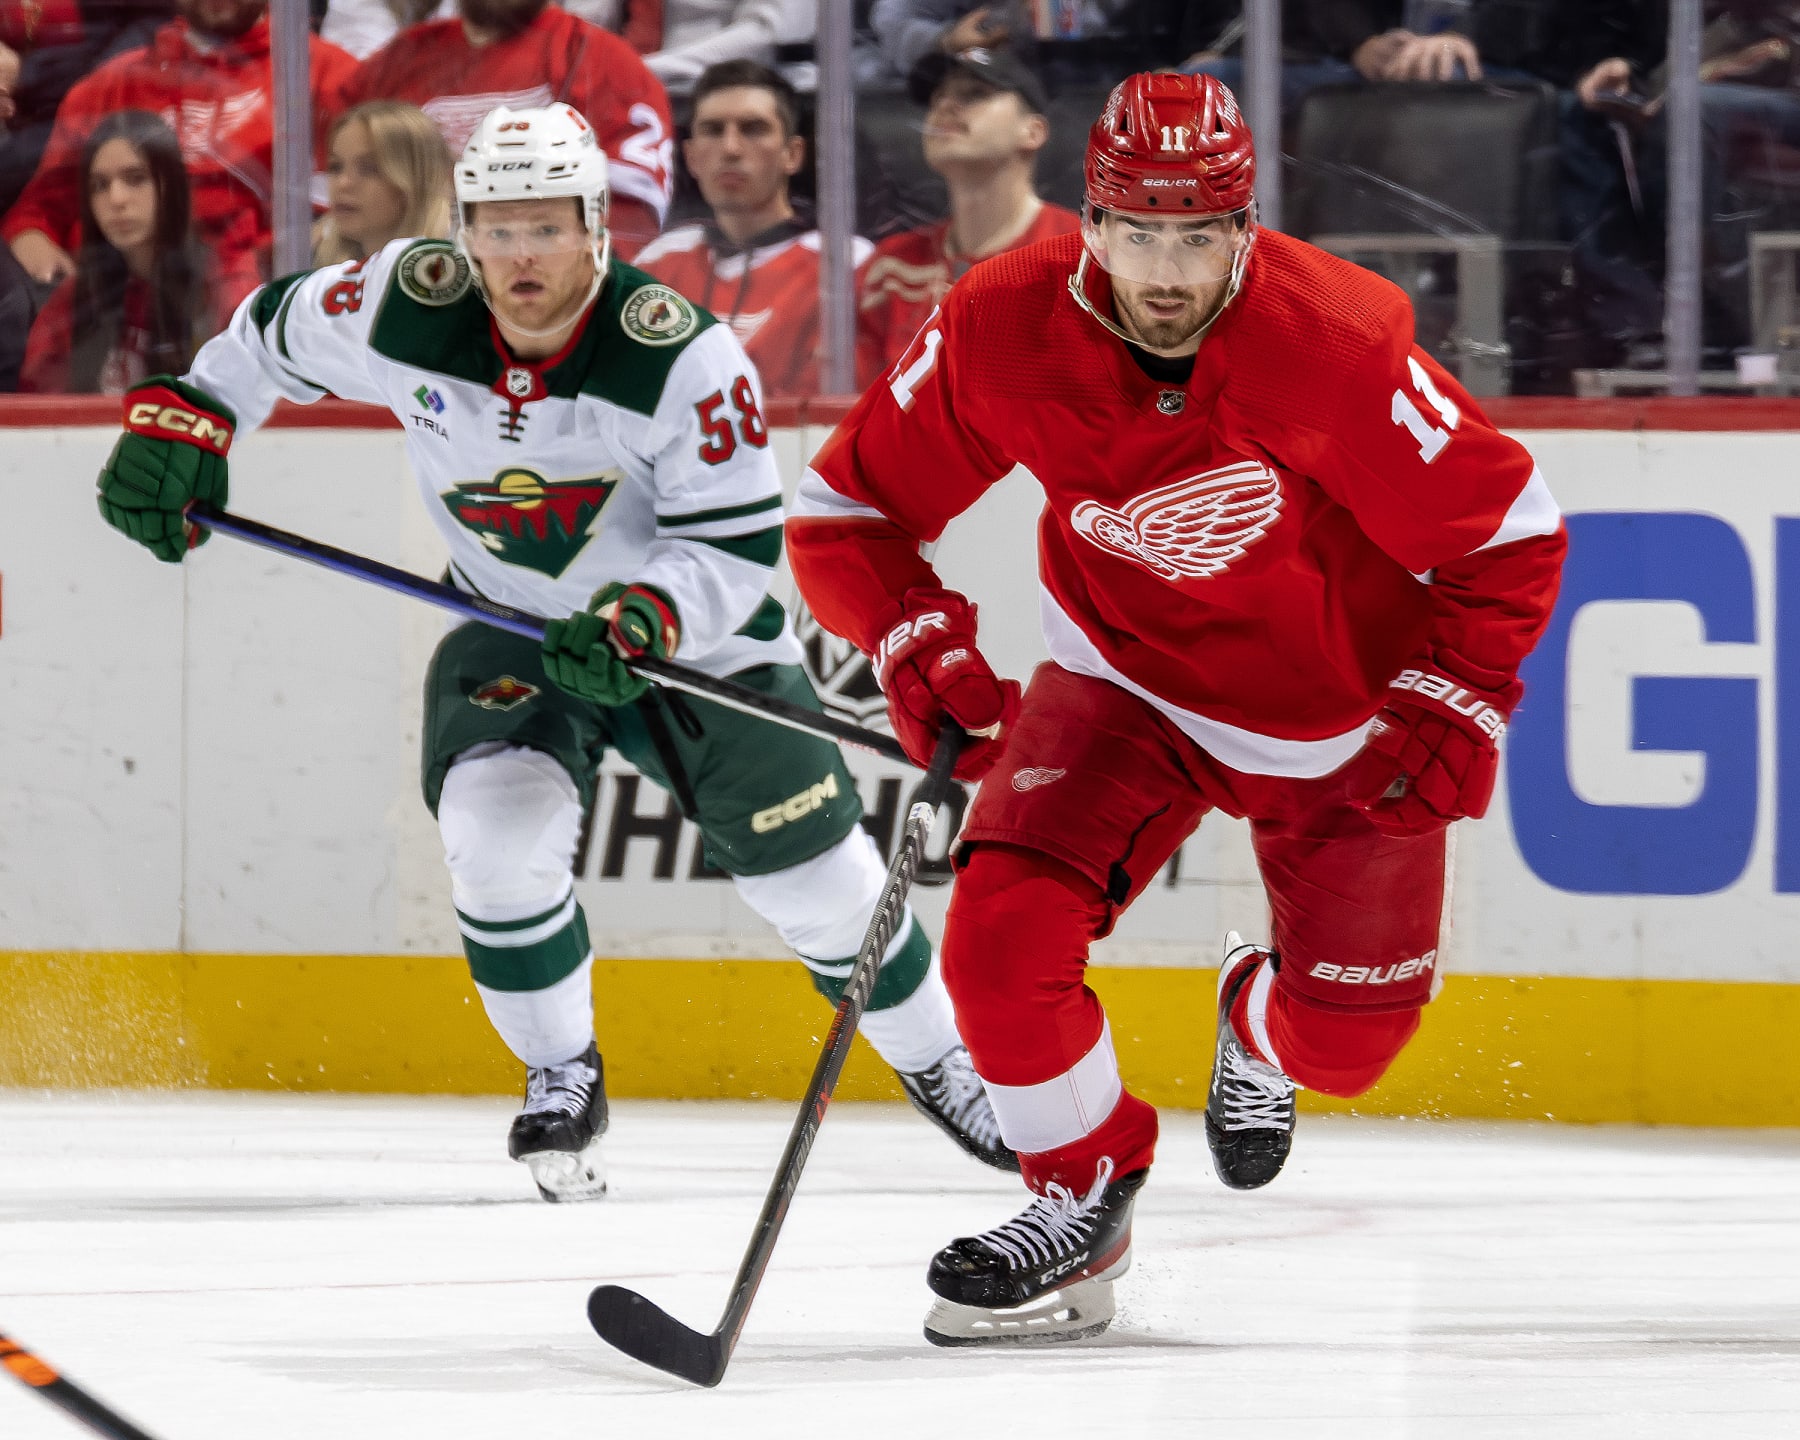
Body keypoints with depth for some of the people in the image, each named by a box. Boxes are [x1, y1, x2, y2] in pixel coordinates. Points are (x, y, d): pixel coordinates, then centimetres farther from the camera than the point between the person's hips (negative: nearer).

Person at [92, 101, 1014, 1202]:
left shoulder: (681, 356, -28)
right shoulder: (406, 307, -20)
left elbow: (736, 545, -23)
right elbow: (272, 338, 2)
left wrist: (642, 620, -39)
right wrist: (182, 419, -10)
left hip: (694, 631, -1)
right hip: (511, 626, 2)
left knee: (817, 868, 2)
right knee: (500, 829, -25)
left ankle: (941, 1066, 29)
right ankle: (562, 1084, -3)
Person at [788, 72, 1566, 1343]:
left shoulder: (1337, 343, -30)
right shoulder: (1002, 330, -24)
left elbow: (1507, 530, -17)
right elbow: (847, 510, -11)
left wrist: (1455, 710, -23)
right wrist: (920, 645, -26)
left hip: (1346, 704, -1)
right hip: (1128, 677, 1)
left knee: (1345, 1041, 3)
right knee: (1004, 938, -21)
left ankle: (1264, 1021, 43)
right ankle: (1084, 1196, 5)